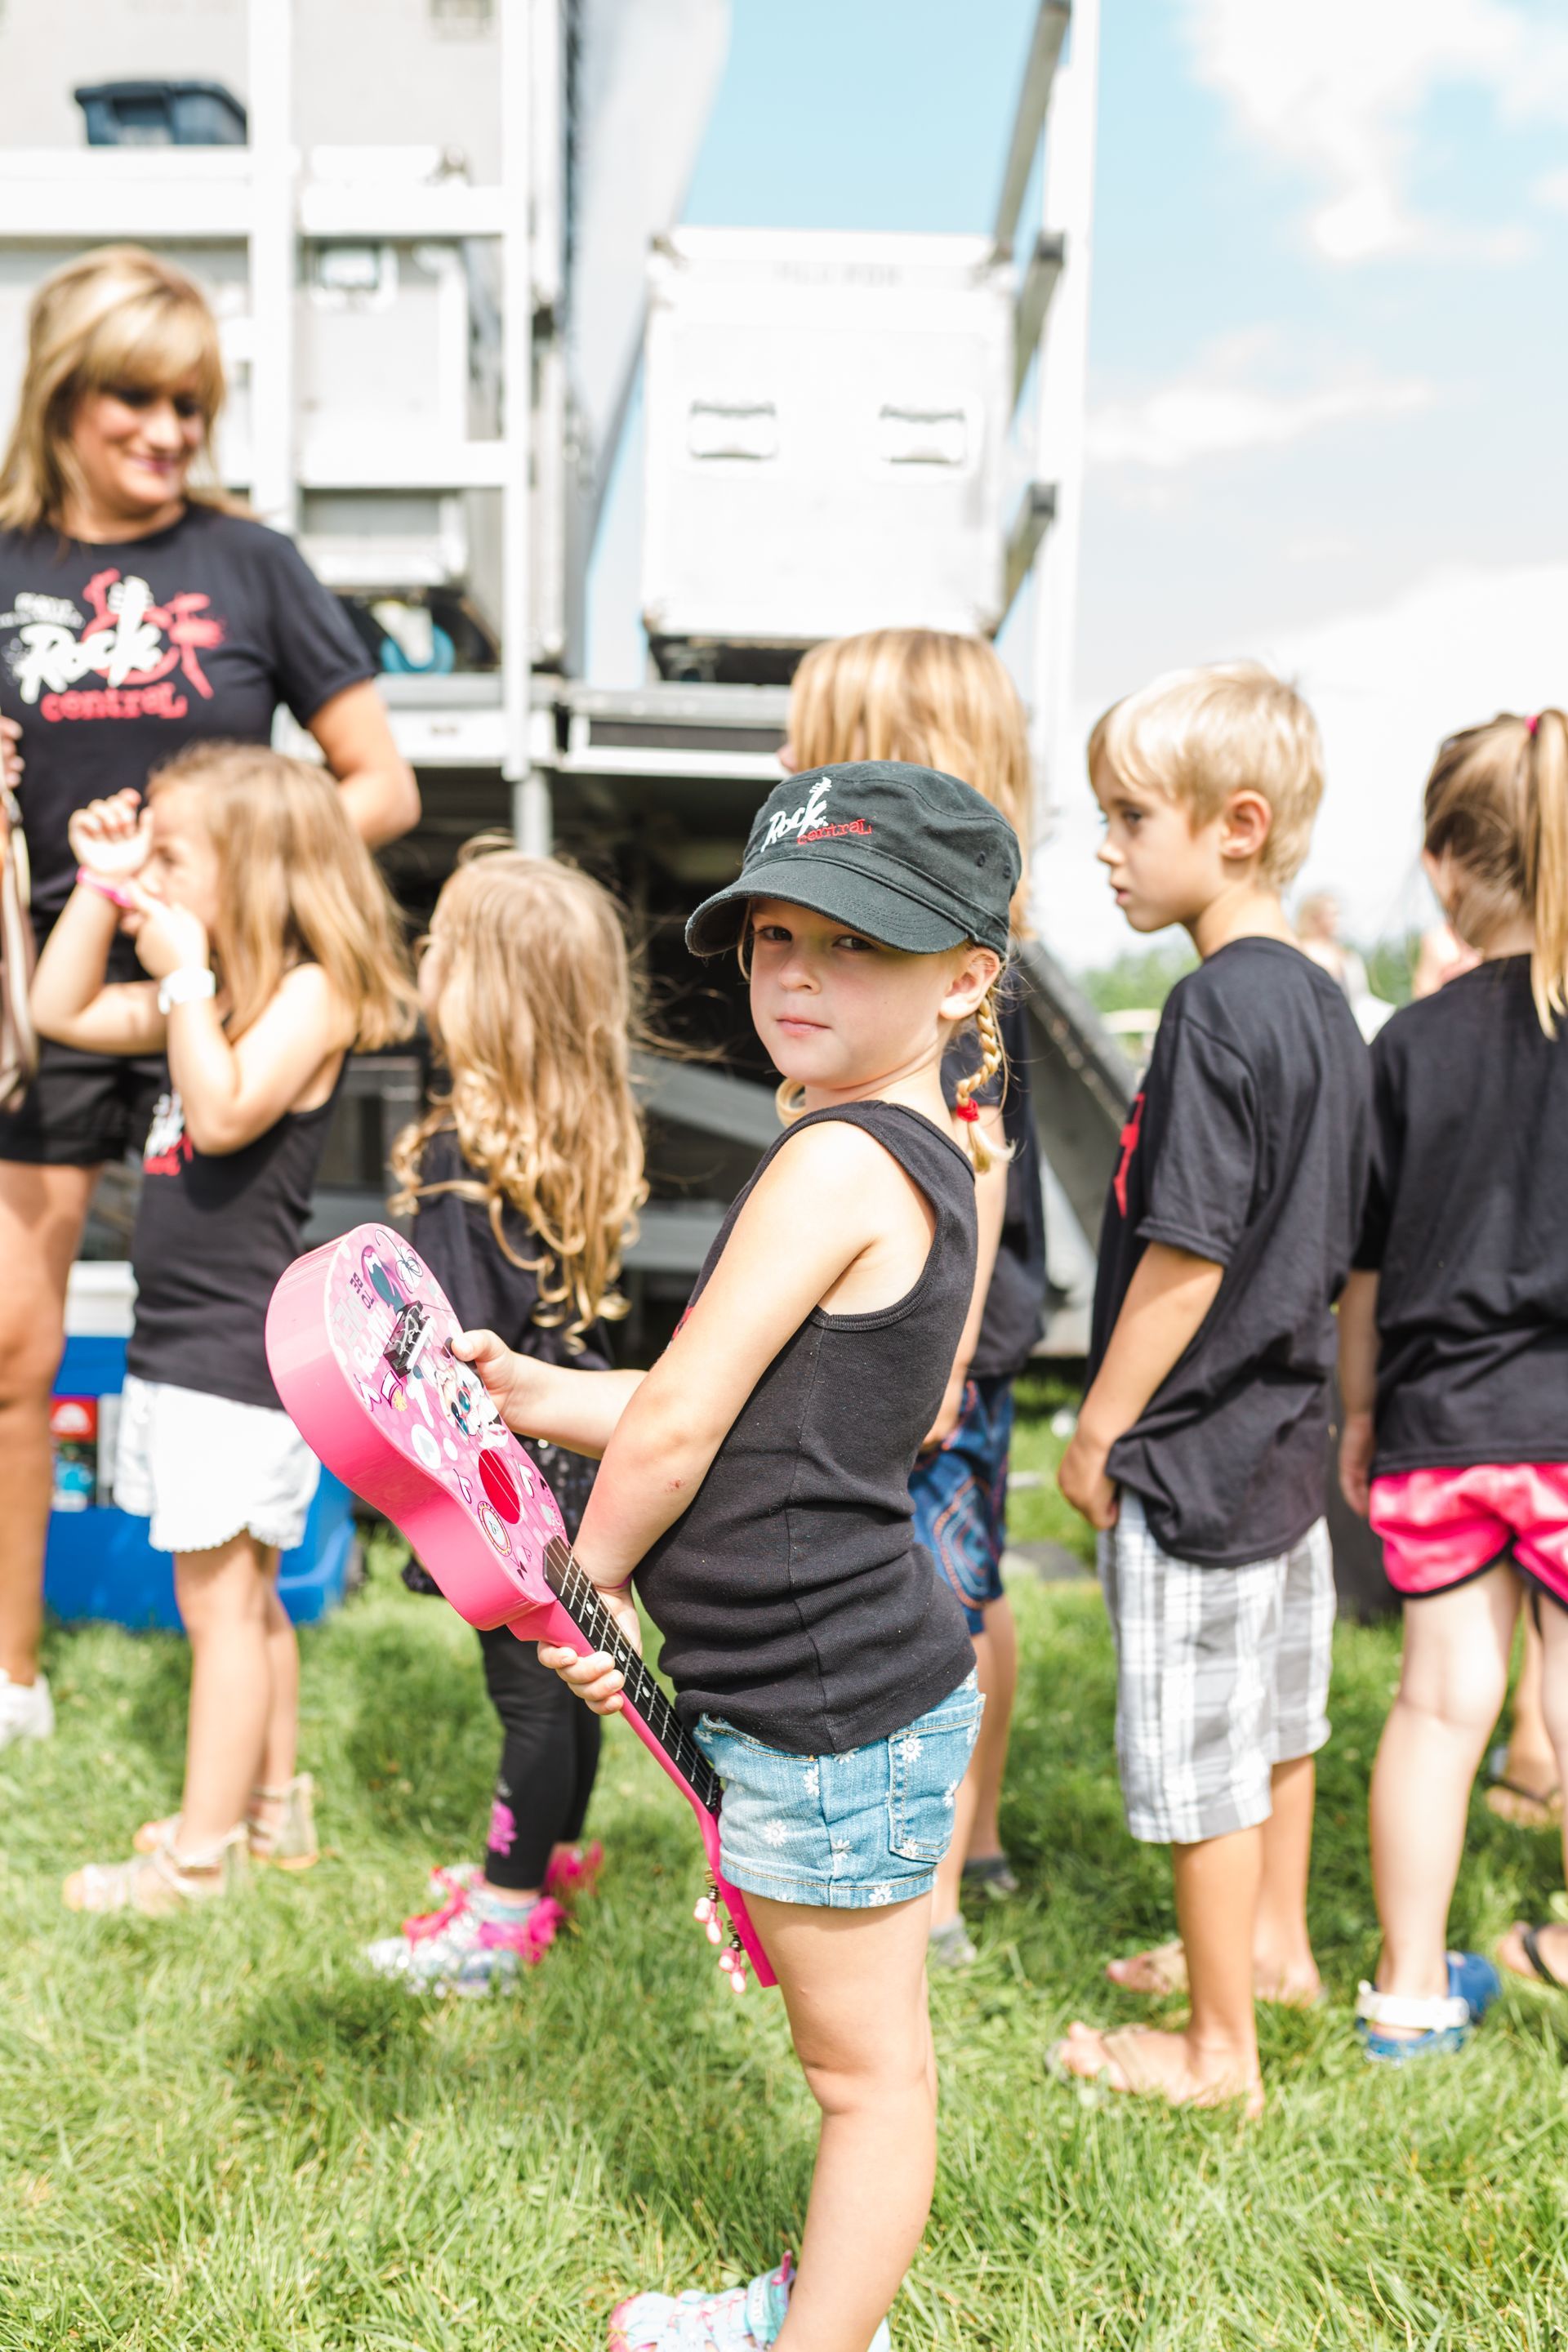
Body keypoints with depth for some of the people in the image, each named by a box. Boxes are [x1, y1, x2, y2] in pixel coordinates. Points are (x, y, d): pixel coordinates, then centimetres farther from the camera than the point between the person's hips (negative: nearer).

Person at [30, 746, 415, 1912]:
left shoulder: (311, 990, -14)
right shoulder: (215, 989, 13)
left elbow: (225, 1113, -26)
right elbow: (63, 1013, 17)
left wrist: (186, 978, -20)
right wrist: (101, 889, 11)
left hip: (244, 1347, -9)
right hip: (179, 1336, 10)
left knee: (219, 1596, -1)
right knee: (245, 1592, 18)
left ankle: (203, 1850, 10)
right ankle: (273, 1807, 32)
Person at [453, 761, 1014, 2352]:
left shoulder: (841, 1157, -21)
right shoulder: (925, 1158, 9)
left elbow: (678, 1426, -18)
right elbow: (747, 1415, 14)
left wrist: (591, 1578, -1)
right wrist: (533, 1395, 8)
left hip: (835, 1708, -10)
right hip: (834, 1687, 10)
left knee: (864, 2061, 8)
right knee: (857, 2046, 25)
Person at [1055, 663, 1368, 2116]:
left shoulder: (1217, 1011, -23)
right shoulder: (1318, 999, 5)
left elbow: (1185, 1255, -23)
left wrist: (1099, 1432, -13)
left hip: (1192, 1451, -9)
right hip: (1284, 1430, 10)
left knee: (1197, 1758, 5)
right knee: (1275, 1712, 24)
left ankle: (1219, 2051, 21)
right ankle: (1275, 1945, 44)